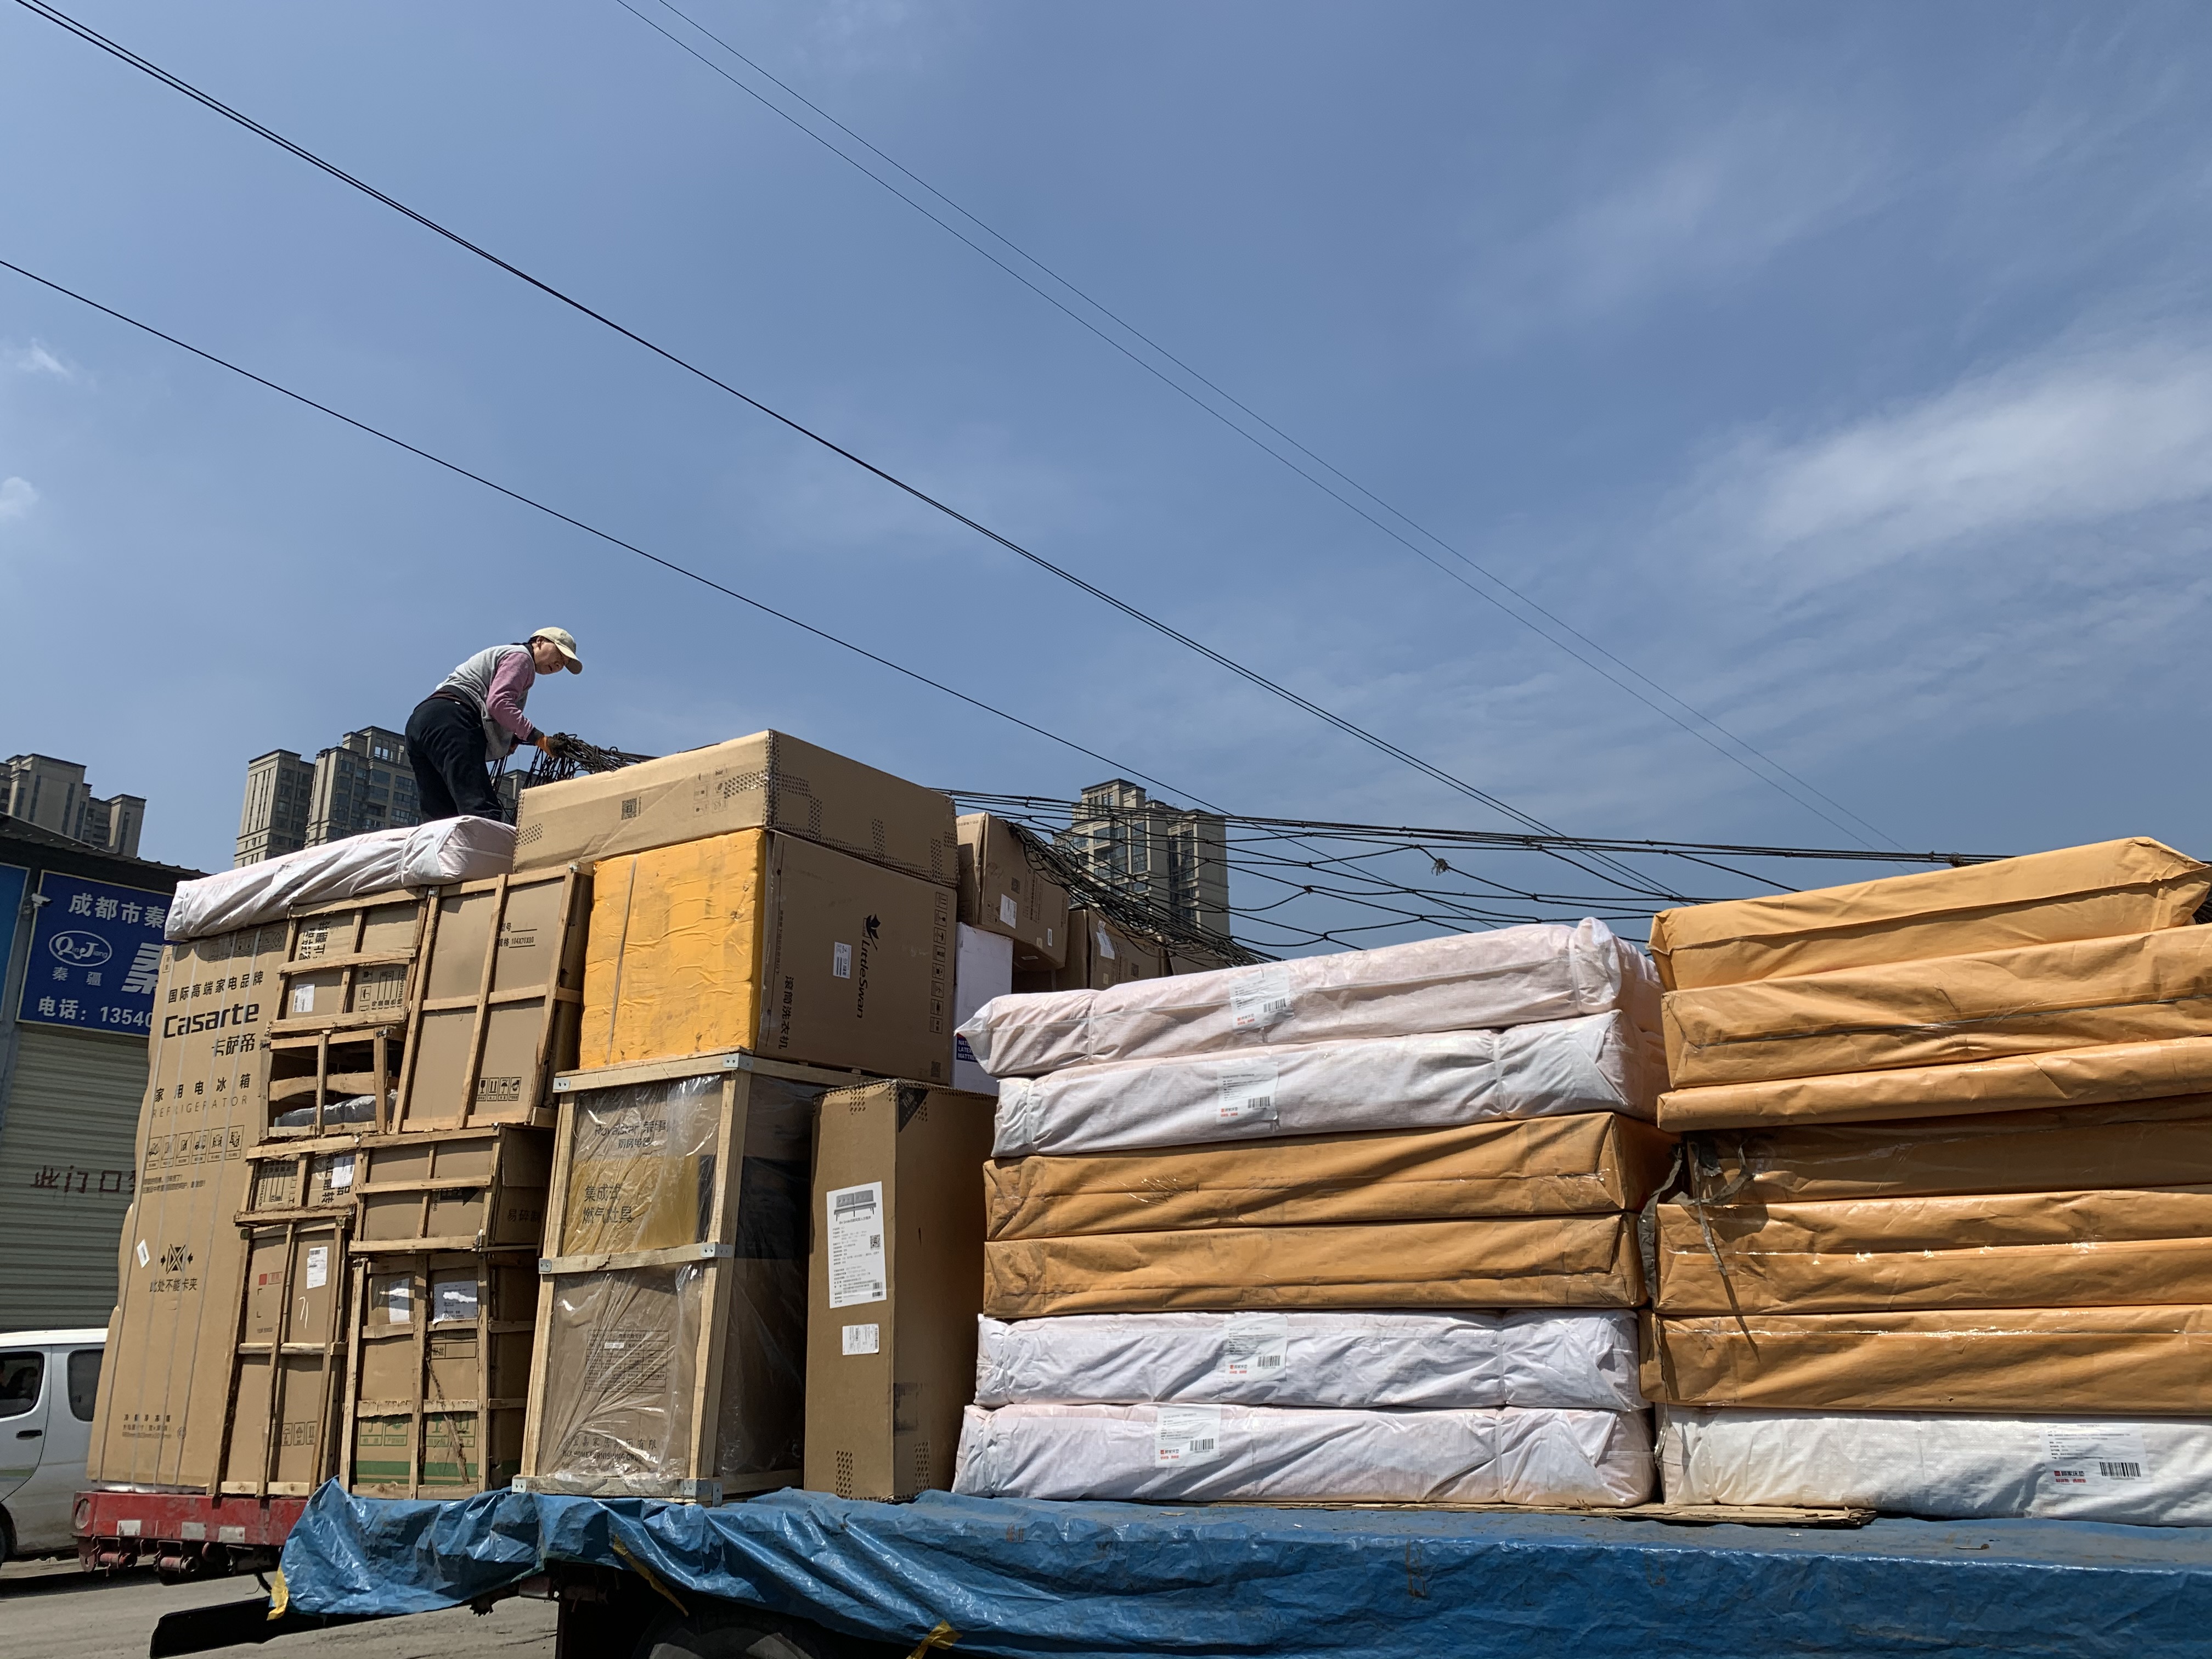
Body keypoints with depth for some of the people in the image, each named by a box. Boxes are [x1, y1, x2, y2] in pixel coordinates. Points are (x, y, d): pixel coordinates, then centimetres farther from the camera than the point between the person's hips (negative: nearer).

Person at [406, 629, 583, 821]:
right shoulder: (520, 656, 6)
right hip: (451, 722, -10)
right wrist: (539, 738, -14)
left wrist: (510, 739, 11)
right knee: (481, 812, -24)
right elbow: (499, 702, -12)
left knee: (440, 819, 0)